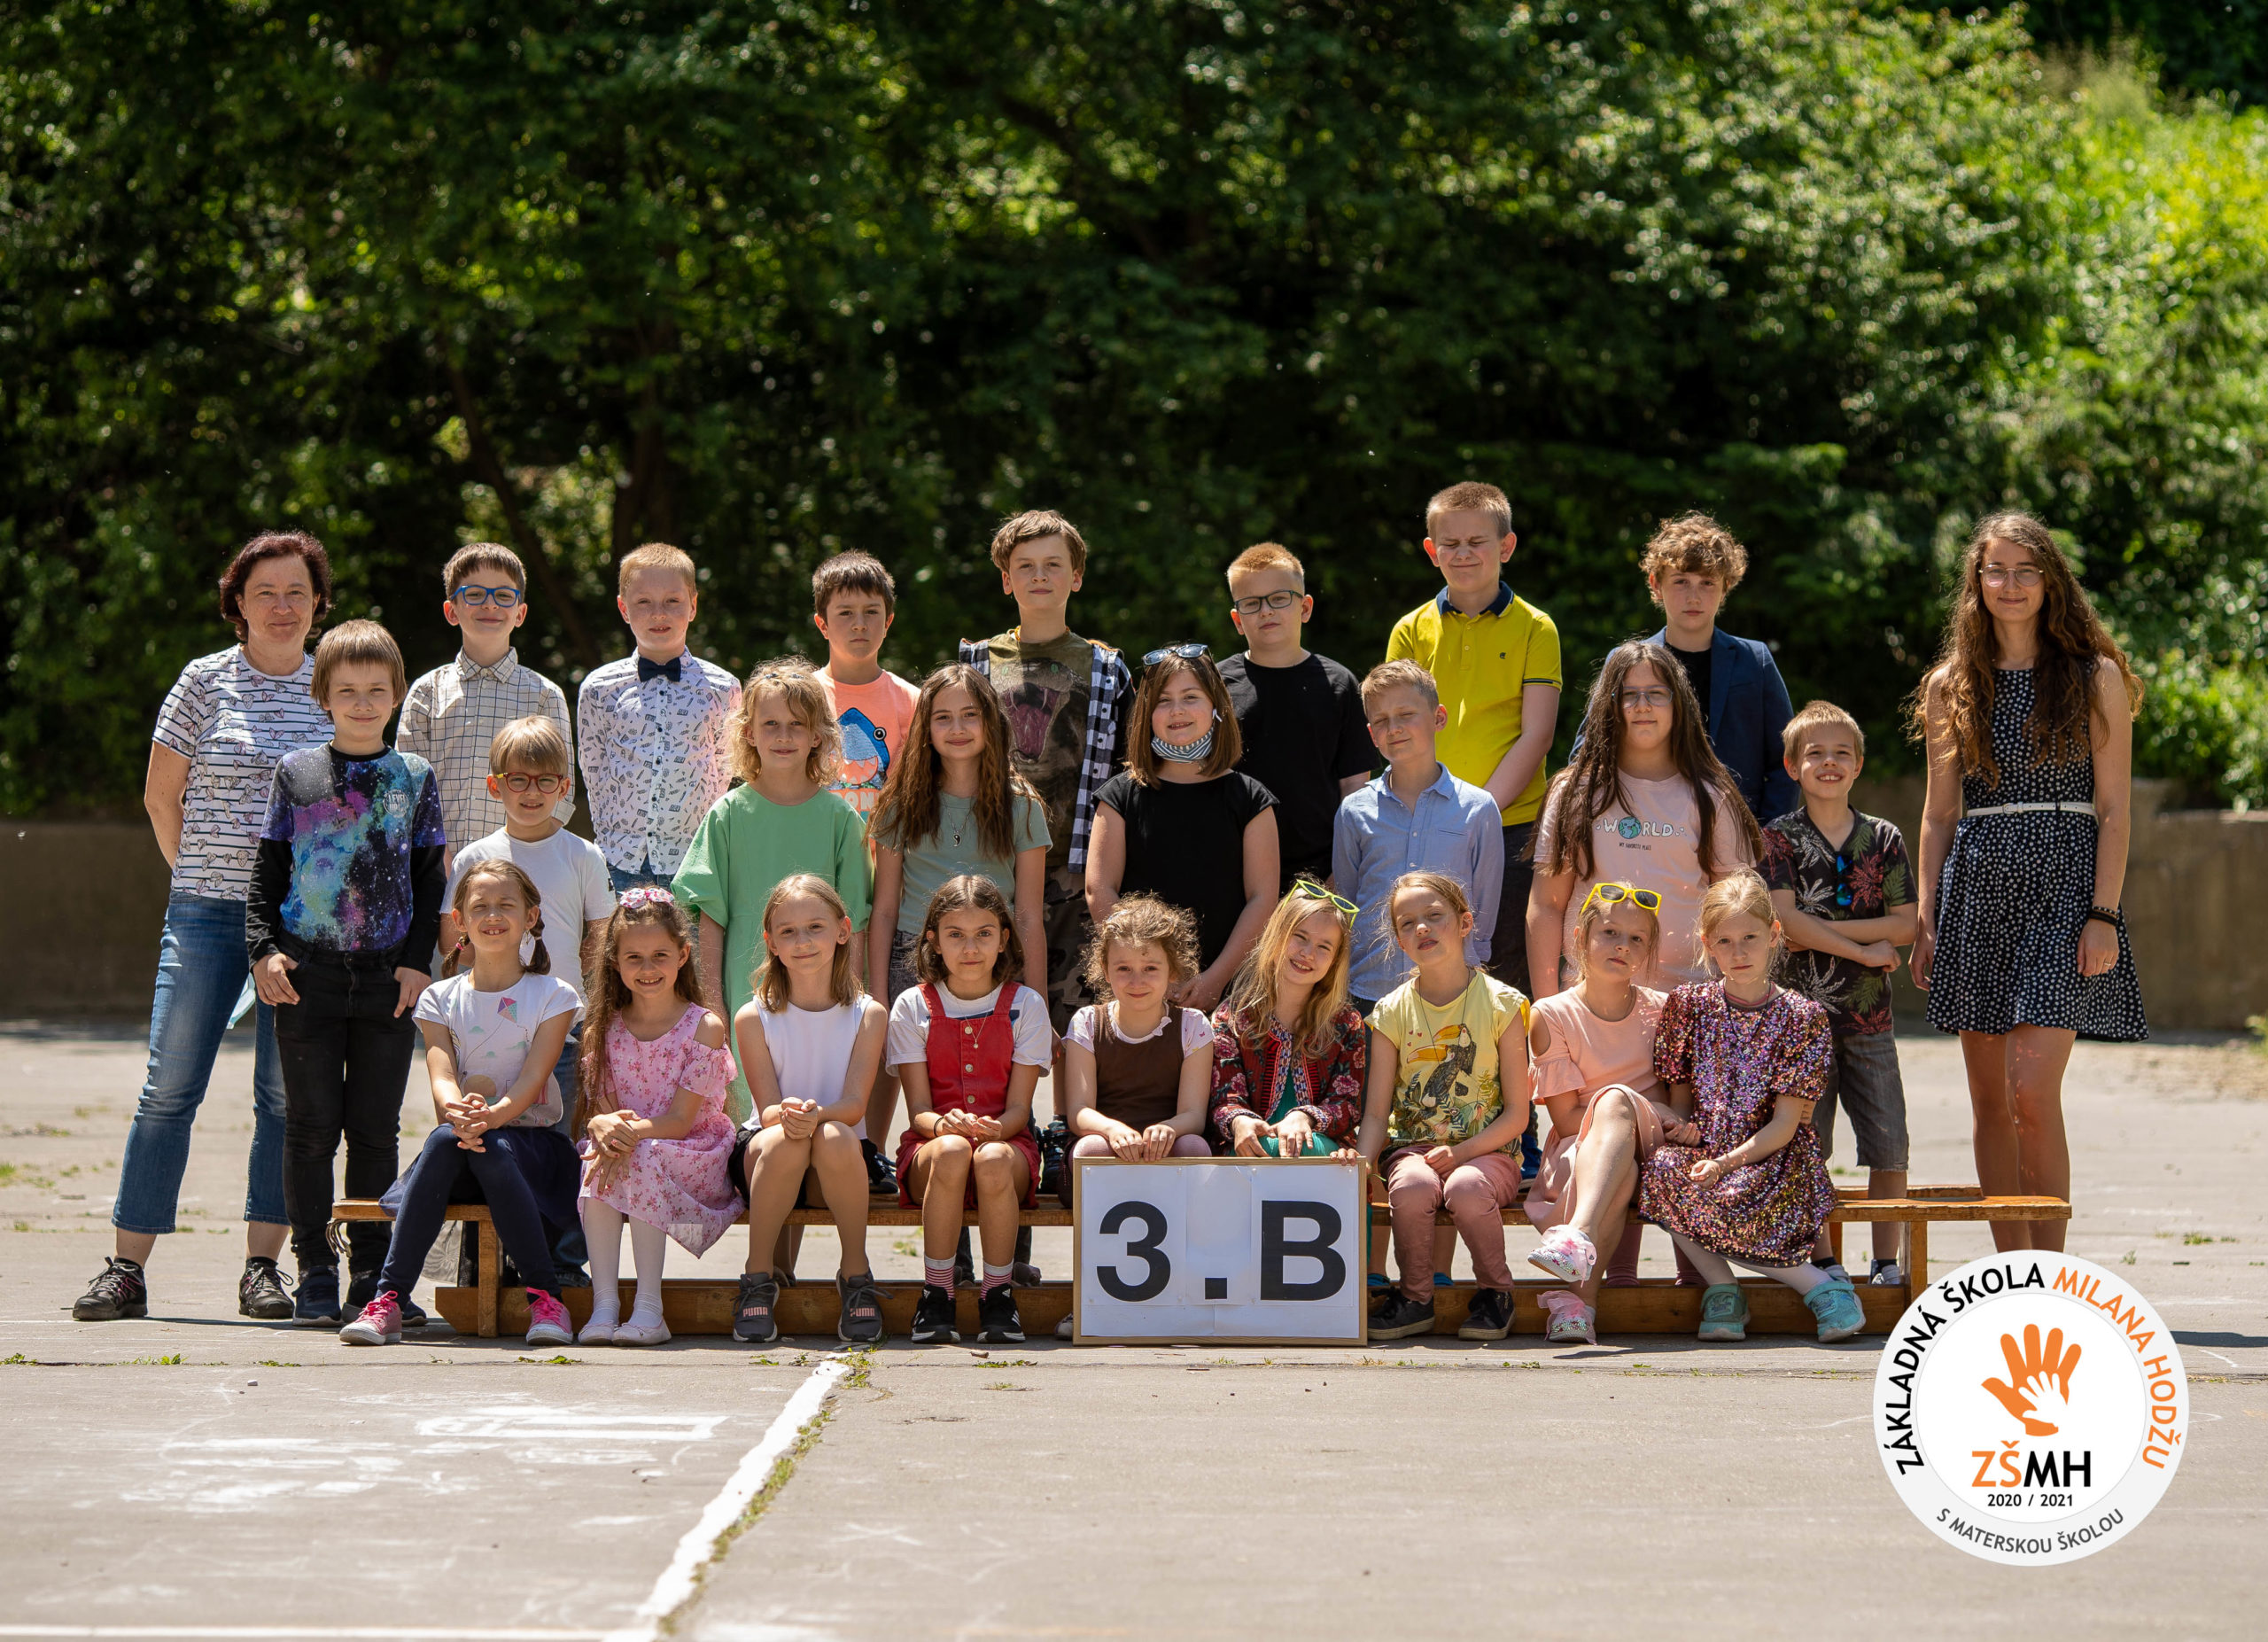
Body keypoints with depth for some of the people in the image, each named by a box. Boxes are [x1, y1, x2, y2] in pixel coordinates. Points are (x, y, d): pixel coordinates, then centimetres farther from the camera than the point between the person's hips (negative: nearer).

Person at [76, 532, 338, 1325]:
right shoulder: (205, 681, 2)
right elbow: (161, 797, 7)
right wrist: (203, 878, 8)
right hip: (206, 913, -2)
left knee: (286, 1093, 1)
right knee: (170, 1087, -4)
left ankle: (262, 1266, 7)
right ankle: (126, 1267, -1)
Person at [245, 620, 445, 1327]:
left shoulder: (415, 778, 9)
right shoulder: (296, 773, 7)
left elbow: (430, 880, 9)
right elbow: (267, 871, 8)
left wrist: (419, 960, -2)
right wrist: (264, 949, -5)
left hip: (388, 978, 1)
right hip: (308, 972, -1)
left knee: (376, 1129, 3)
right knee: (312, 1127, -1)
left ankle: (371, 1274, 10)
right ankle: (315, 1274, 4)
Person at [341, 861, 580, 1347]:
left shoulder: (553, 996, 3)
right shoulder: (440, 999, 8)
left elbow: (532, 1079, -11)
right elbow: (441, 1076, -8)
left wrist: (493, 1116, -33)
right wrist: (458, 1112, -33)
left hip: (528, 1139, -2)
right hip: (460, 1146, 2)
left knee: (492, 1149, -36)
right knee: (445, 1138, -34)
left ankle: (545, 1297, -29)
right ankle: (389, 1298, -39)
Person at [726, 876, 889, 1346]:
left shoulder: (867, 1016, -2)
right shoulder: (754, 1019, -2)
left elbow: (855, 1105, -11)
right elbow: (768, 1108, -8)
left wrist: (817, 1114, -35)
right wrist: (785, 1115, -35)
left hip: (838, 1157, 0)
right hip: (762, 1151, 0)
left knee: (834, 1138, -36)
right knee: (786, 1140, -36)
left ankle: (857, 1277, -19)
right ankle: (758, 1280, -21)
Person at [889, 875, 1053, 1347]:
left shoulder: (1025, 1006, 7)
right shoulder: (913, 1008, 7)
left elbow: (1018, 1107, 0)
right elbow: (918, 1109, 0)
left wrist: (995, 1129, -24)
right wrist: (943, 1124, -25)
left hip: (1008, 1144, 0)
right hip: (929, 1147, 0)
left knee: (992, 1160, -38)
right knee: (951, 1151, -37)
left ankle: (997, 1294, -22)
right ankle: (935, 1296, -27)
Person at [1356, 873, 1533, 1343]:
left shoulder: (1499, 1004, 0)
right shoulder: (1393, 1013, 7)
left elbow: (1517, 1113, -3)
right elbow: (1377, 1113, 5)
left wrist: (1463, 1151, -18)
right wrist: (1363, 1163, -16)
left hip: (1487, 1150, -2)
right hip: (1412, 1147, 2)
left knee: (1466, 1189, -36)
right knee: (1411, 1188, -34)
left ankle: (1496, 1293, -10)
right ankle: (1416, 1299, -11)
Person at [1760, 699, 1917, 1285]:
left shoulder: (1883, 839, 8)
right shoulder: (1779, 839, 2)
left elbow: (1905, 927, 0)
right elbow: (1786, 922, -9)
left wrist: (1822, 928, -9)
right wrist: (1862, 948, -11)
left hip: (1869, 1016, 2)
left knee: (1890, 1149, -1)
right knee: (1807, 1147, -1)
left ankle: (1886, 1261, 10)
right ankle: (1821, 1260, 8)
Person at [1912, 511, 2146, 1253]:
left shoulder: (2095, 679, 4)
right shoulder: (1951, 687, 12)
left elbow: (2114, 809, 0)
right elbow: (1939, 814, 14)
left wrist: (2104, 914, -9)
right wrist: (1926, 921, 7)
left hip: (2062, 885, -4)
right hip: (1977, 888, 4)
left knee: (2033, 1092, -15)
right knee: (1991, 1103, 4)